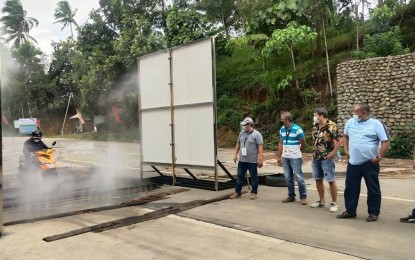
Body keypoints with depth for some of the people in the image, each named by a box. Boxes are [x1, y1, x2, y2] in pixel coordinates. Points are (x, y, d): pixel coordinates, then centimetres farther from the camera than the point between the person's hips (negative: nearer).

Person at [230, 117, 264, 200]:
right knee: (240, 176, 10)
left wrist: (260, 159, -19)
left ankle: (254, 193, 19)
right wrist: (235, 154, 12)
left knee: (254, 177, 7)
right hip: (242, 160, 6)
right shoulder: (242, 133, 8)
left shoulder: (257, 134, -10)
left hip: (252, 161, -6)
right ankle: (237, 192, 19)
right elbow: (238, 144, 17)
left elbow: (260, 147, -14)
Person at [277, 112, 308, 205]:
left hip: (295, 158, -6)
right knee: (288, 178, 11)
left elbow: (304, 144, -4)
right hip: (285, 157, 6)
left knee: (299, 177, 0)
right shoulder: (282, 129, 7)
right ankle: (291, 196, 21)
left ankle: (303, 197, 9)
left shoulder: (297, 129, -12)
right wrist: (278, 156, 10)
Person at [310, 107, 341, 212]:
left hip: (326, 158, -7)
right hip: (316, 157, 8)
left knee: (331, 180, -2)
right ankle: (322, 201, 25)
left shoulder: (331, 126, -13)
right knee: (318, 179, 13)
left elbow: (339, 141, -14)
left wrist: (333, 153, -18)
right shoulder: (315, 126, 9)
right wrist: (314, 152, 14)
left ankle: (334, 203, 8)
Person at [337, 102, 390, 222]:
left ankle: (373, 213, 18)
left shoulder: (376, 124, -10)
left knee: (373, 189, 6)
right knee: (350, 188, 10)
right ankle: (350, 211, 21)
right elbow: (346, 136, 21)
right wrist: (346, 151, 11)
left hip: (370, 163, -5)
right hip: (353, 162, 5)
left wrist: (379, 157, -14)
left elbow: (386, 141, -10)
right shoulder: (350, 122, 5)